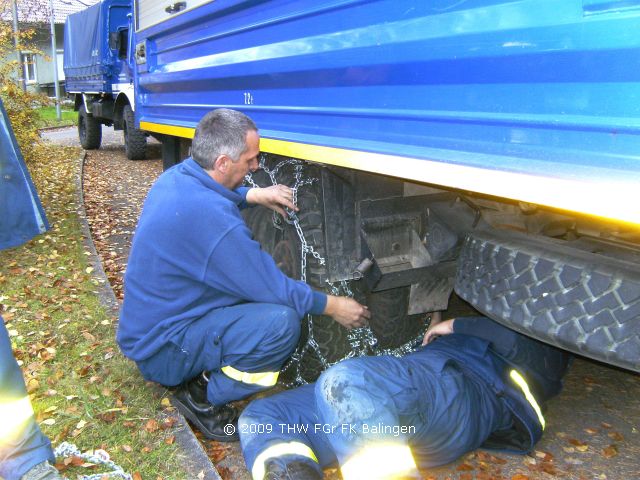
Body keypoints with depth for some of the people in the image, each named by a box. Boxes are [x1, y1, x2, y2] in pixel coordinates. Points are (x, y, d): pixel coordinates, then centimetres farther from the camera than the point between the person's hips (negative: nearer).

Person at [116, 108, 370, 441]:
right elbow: (273, 289, -21)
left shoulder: (176, 176, -2)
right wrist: (332, 306, -5)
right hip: (161, 349, -10)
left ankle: (202, 376, 13)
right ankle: (203, 399, -6)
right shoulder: (211, 217, -29)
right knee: (281, 322, -27)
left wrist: (253, 195, 7)